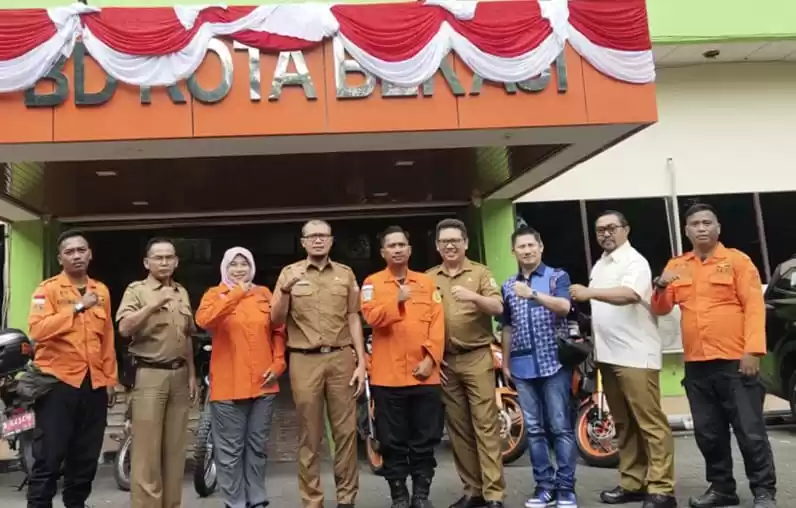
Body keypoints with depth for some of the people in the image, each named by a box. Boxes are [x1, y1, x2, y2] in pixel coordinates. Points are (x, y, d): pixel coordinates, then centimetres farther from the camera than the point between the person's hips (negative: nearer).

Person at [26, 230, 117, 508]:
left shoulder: (102, 291, 12)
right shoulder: (48, 289, -3)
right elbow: (37, 330, -20)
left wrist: (110, 378, 11)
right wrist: (77, 307, -21)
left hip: (94, 384, 5)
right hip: (58, 381, -5)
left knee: (86, 458, 13)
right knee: (49, 458, -1)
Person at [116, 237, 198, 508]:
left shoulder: (182, 293, 15)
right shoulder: (137, 290, -1)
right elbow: (124, 328, -17)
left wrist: (192, 374, 13)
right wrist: (154, 305, -25)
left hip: (179, 375, 5)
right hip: (150, 375, -5)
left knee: (175, 448, 10)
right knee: (147, 448, -4)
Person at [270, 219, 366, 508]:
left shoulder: (346, 274, 10)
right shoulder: (290, 273, 6)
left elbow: (353, 319, 10)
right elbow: (276, 321, 3)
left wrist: (361, 362, 3)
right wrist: (285, 291, -15)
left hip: (342, 358, 1)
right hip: (305, 361, -1)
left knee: (346, 431, 3)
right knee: (309, 435, 5)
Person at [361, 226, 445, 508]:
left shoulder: (427, 283, 11)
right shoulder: (372, 283, 5)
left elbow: (437, 323, 3)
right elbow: (372, 317, -12)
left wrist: (430, 358, -7)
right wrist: (397, 300, -26)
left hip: (424, 374, 2)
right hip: (388, 375, -2)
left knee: (425, 438, 8)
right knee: (393, 440, 6)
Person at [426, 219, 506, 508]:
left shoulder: (480, 273, 3)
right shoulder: (428, 278, 10)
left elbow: (498, 308, -8)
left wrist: (473, 296, -27)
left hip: (477, 358, -3)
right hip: (444, 362, 3)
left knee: (486, 425, -5)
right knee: (458, 428, 8)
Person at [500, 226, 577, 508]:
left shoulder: (558, 276, 1)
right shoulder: (508, 286, 13)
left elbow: (564, 306, -18)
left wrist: (533, 294, -32)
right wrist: (505, 362, 15)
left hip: (554, 363, -4)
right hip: (522, 367, 4)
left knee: (561, 427, -1)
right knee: (534, 429, 6)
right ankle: (545, 485, 15)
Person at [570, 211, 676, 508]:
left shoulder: (635, 261, -7)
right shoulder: (599, 265, 19)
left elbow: (629, 294, -27)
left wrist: (590, 292, -34)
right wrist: (595, 343, 18)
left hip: (636, 355, -8)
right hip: (608, 355, 8)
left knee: (650, 423, -7)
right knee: (624, 424, 12)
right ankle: (632, 483, 19)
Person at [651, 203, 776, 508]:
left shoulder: (737, 260, 0)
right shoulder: (677, 266, 11)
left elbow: (754, 307, -7)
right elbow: (661, 310, 9)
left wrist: (752, 351, -16)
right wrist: (661, 287, -12)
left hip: (735, 362, -4)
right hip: (696, 365, 4)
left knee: (750, 431, 0)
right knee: (708, 433, 12)